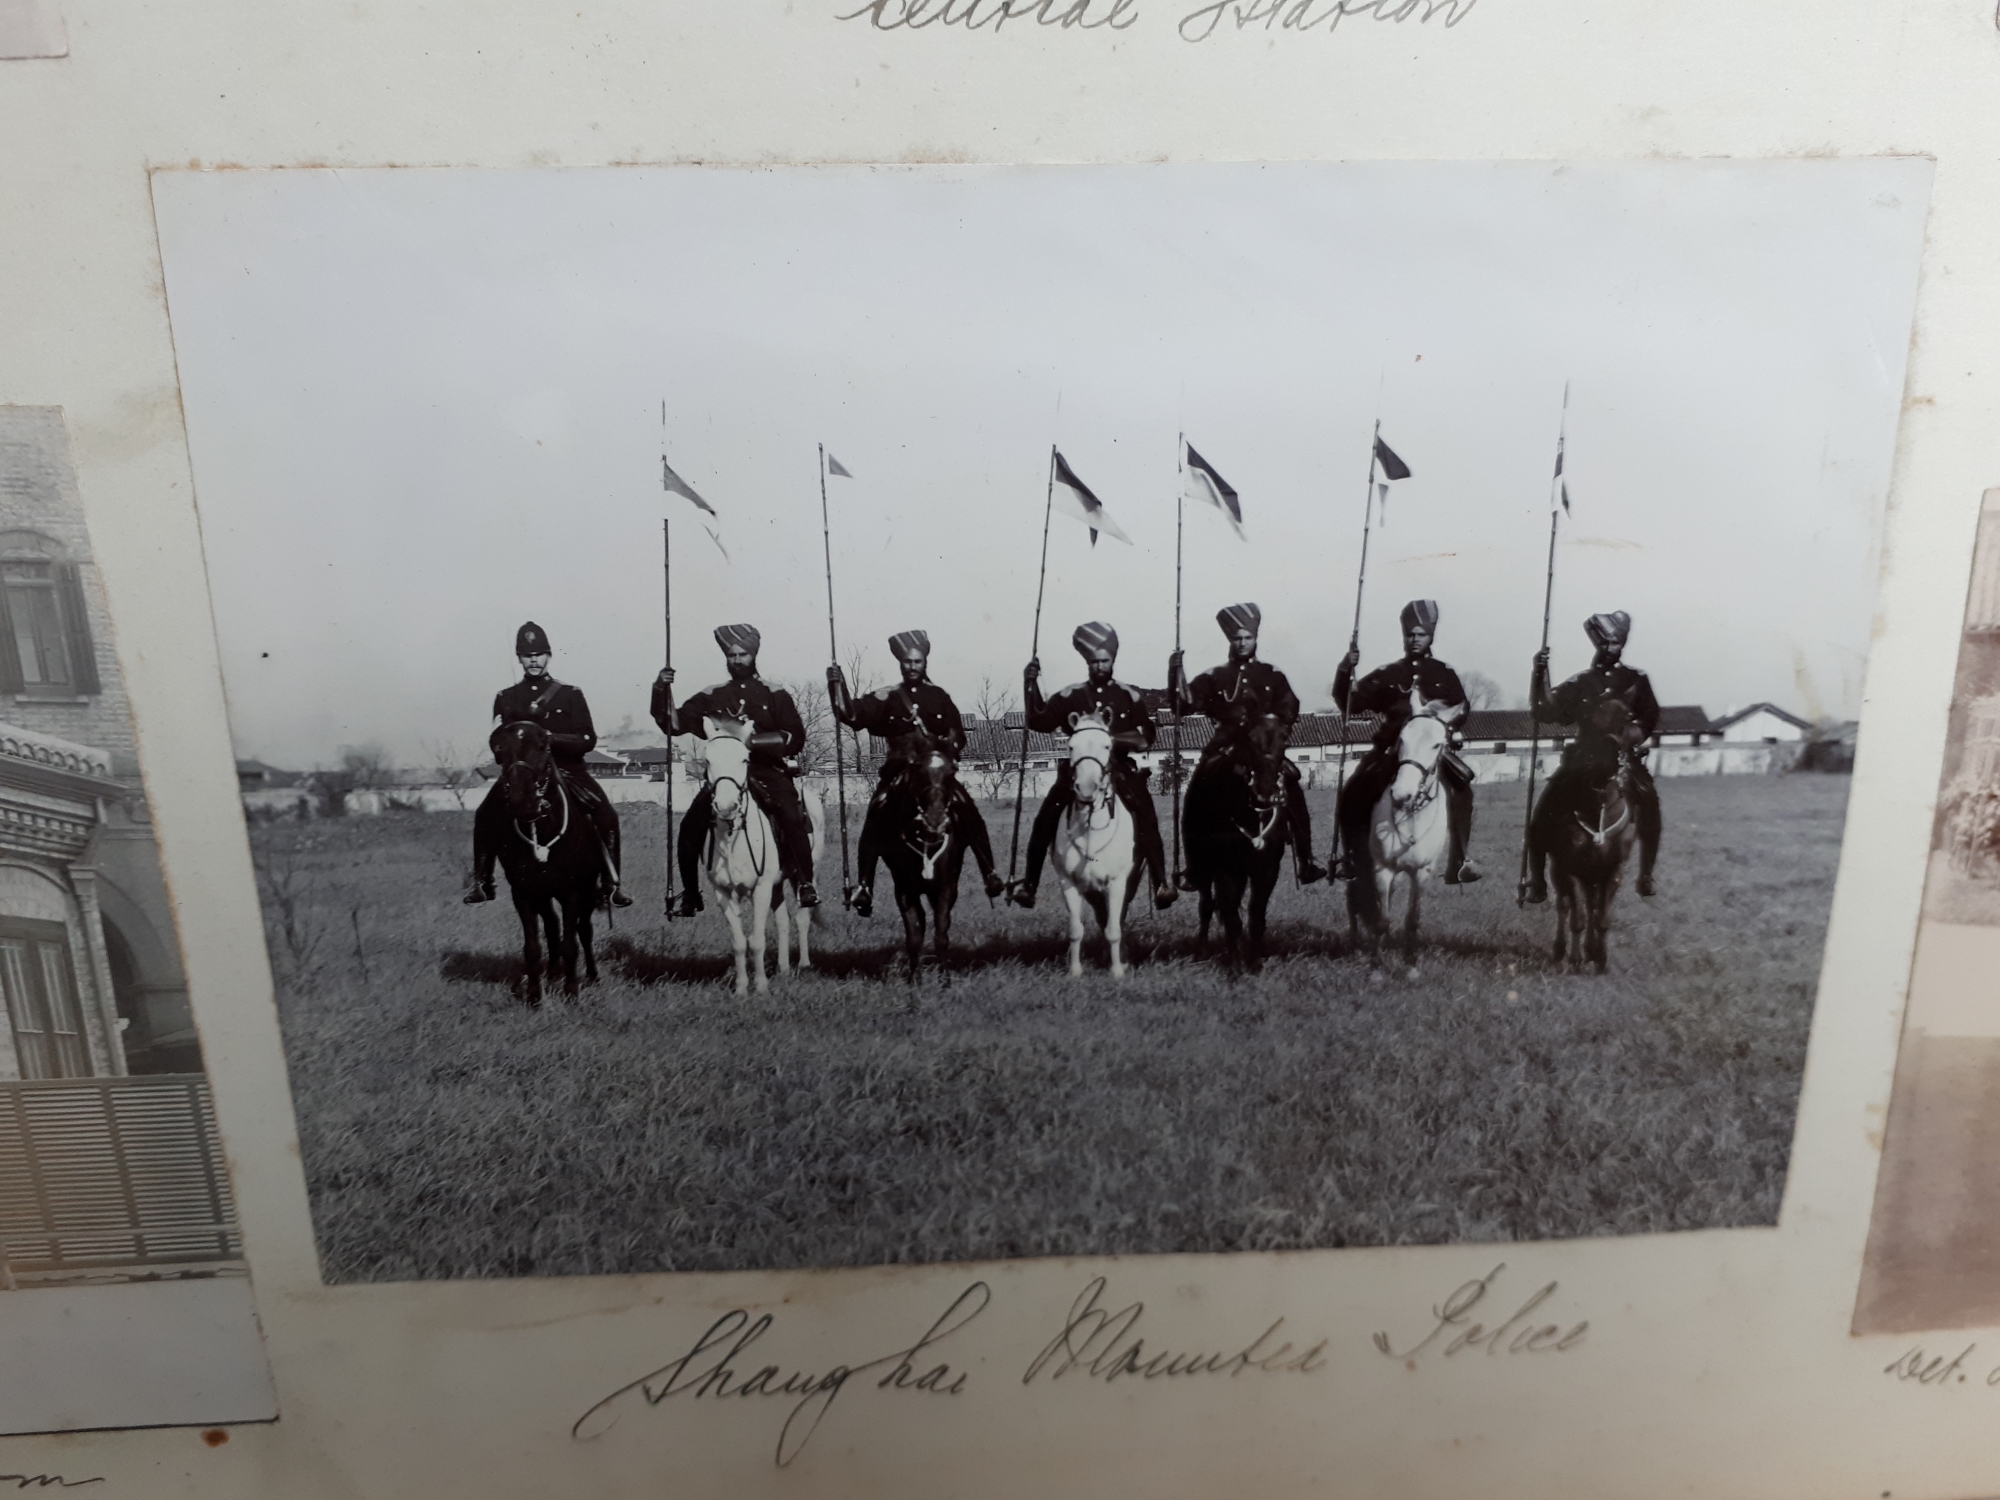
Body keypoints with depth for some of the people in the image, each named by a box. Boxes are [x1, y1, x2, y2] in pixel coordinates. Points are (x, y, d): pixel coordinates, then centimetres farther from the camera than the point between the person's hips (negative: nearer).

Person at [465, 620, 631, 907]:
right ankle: (481, 882, -1)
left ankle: (613, 882, -11)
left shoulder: (570, 695, 4)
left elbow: (588, 740, -2)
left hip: (566, 769, -2)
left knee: (606, 815, -22)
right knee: (485, 816, -18)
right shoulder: (506, 699, 10)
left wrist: (553, 738, -18)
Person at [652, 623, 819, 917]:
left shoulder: (776, 696, 6)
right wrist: (661, 692, -9)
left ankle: (804, 884, -18)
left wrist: (754, 740, -15)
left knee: (792, 816, -29)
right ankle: (690, 892, 5)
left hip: (768, 772, -2)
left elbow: (795, 739, -2)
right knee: (690, 827, -14)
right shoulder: (711, 697, 11)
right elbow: (673, 725, 7)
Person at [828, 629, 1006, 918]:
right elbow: (852, 715, -3)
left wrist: (948, 748, -9)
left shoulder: (939, 696, 8)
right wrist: (838, 685, -14)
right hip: (899, 769, 0)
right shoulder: (886, 697, 5)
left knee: (971, 815, -14)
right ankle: (863, 886, -12)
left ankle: (991, 874, -3)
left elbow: (957, 735, 11)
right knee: (874, 820, -17)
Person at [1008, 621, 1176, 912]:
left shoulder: (1128, 697, 7)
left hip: (1119, 768, 0)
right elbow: (1038, 722, 4)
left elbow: (1147, 737, 8)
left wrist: (1117, 739, -10)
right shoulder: (1071, 696, 7)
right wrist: (1030, 684, -4)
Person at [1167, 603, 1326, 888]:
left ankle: (1306, 864, -2)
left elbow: (1289, 712, 10)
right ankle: (1194, 870, -1)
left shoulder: (1272, 676, 9)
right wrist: (1177, 672, -10)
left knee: (1292, 788, -13)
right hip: (1225, 749, 0)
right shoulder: (1214, 677, 7)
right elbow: (1184, 705, 0)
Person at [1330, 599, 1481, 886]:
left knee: (1461, 792, -25)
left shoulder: (1444, 675, 9)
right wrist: (1346, 672, -12)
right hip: (1391, 749, 1)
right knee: (1352, 798, -13)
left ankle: (1457, 862, -17)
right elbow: (1350, 703, 4)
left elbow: (1462, 710, 9)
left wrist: (1449, 716, -13)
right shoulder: (1387, 675, 8)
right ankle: (1356, 862, 1)